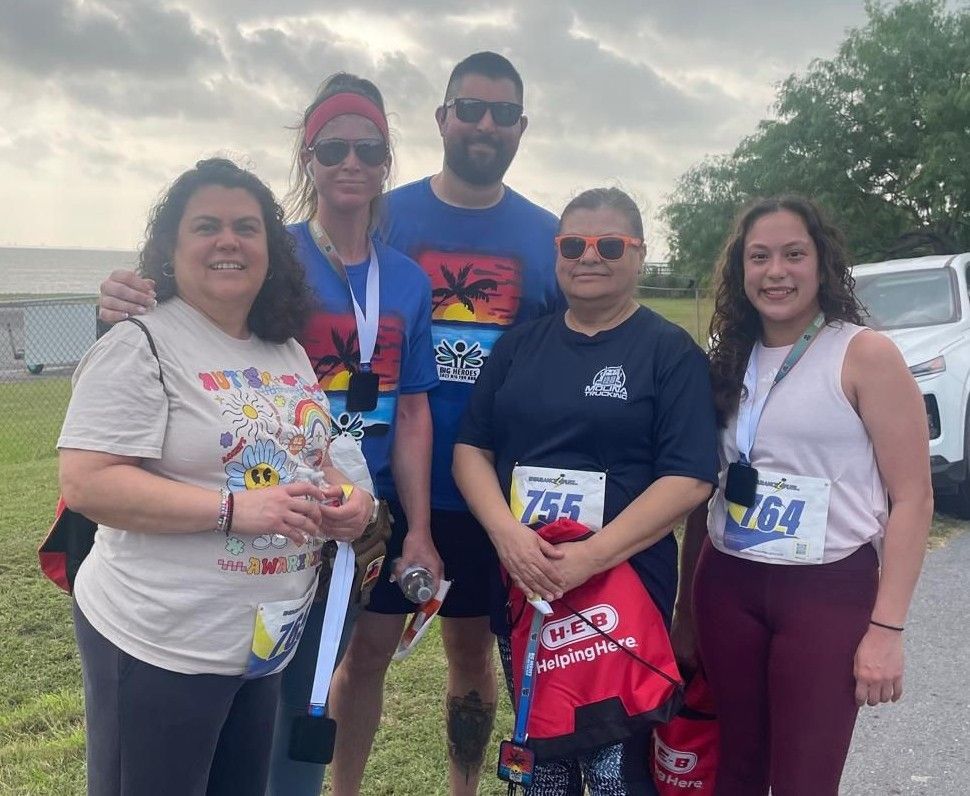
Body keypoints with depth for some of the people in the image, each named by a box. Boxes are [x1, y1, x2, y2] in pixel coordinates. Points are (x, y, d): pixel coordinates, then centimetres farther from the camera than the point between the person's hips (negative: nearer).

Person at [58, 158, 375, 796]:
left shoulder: (290, 352, 10)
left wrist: (347, 496, -3)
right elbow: (86, 485, -21)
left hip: (270, 638, 7)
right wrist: (234, 508, -27)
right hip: (161, 644, -7)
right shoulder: (141, 347, -13)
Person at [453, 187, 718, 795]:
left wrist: (591, 557, -20)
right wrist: (507, 532, -13)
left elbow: (689, 478, -12)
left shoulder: (672, 350, -4)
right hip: (521, 590, 4)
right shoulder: (519, 346, 9)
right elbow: (471, 450, 6)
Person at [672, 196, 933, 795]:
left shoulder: (865, 354, -6)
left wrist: (887, 628, -13)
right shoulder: (730, 360, 9)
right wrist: (686, 608, 12)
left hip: (830, 591, -4)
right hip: (726, 587, 5)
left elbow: (912, 499, -8)